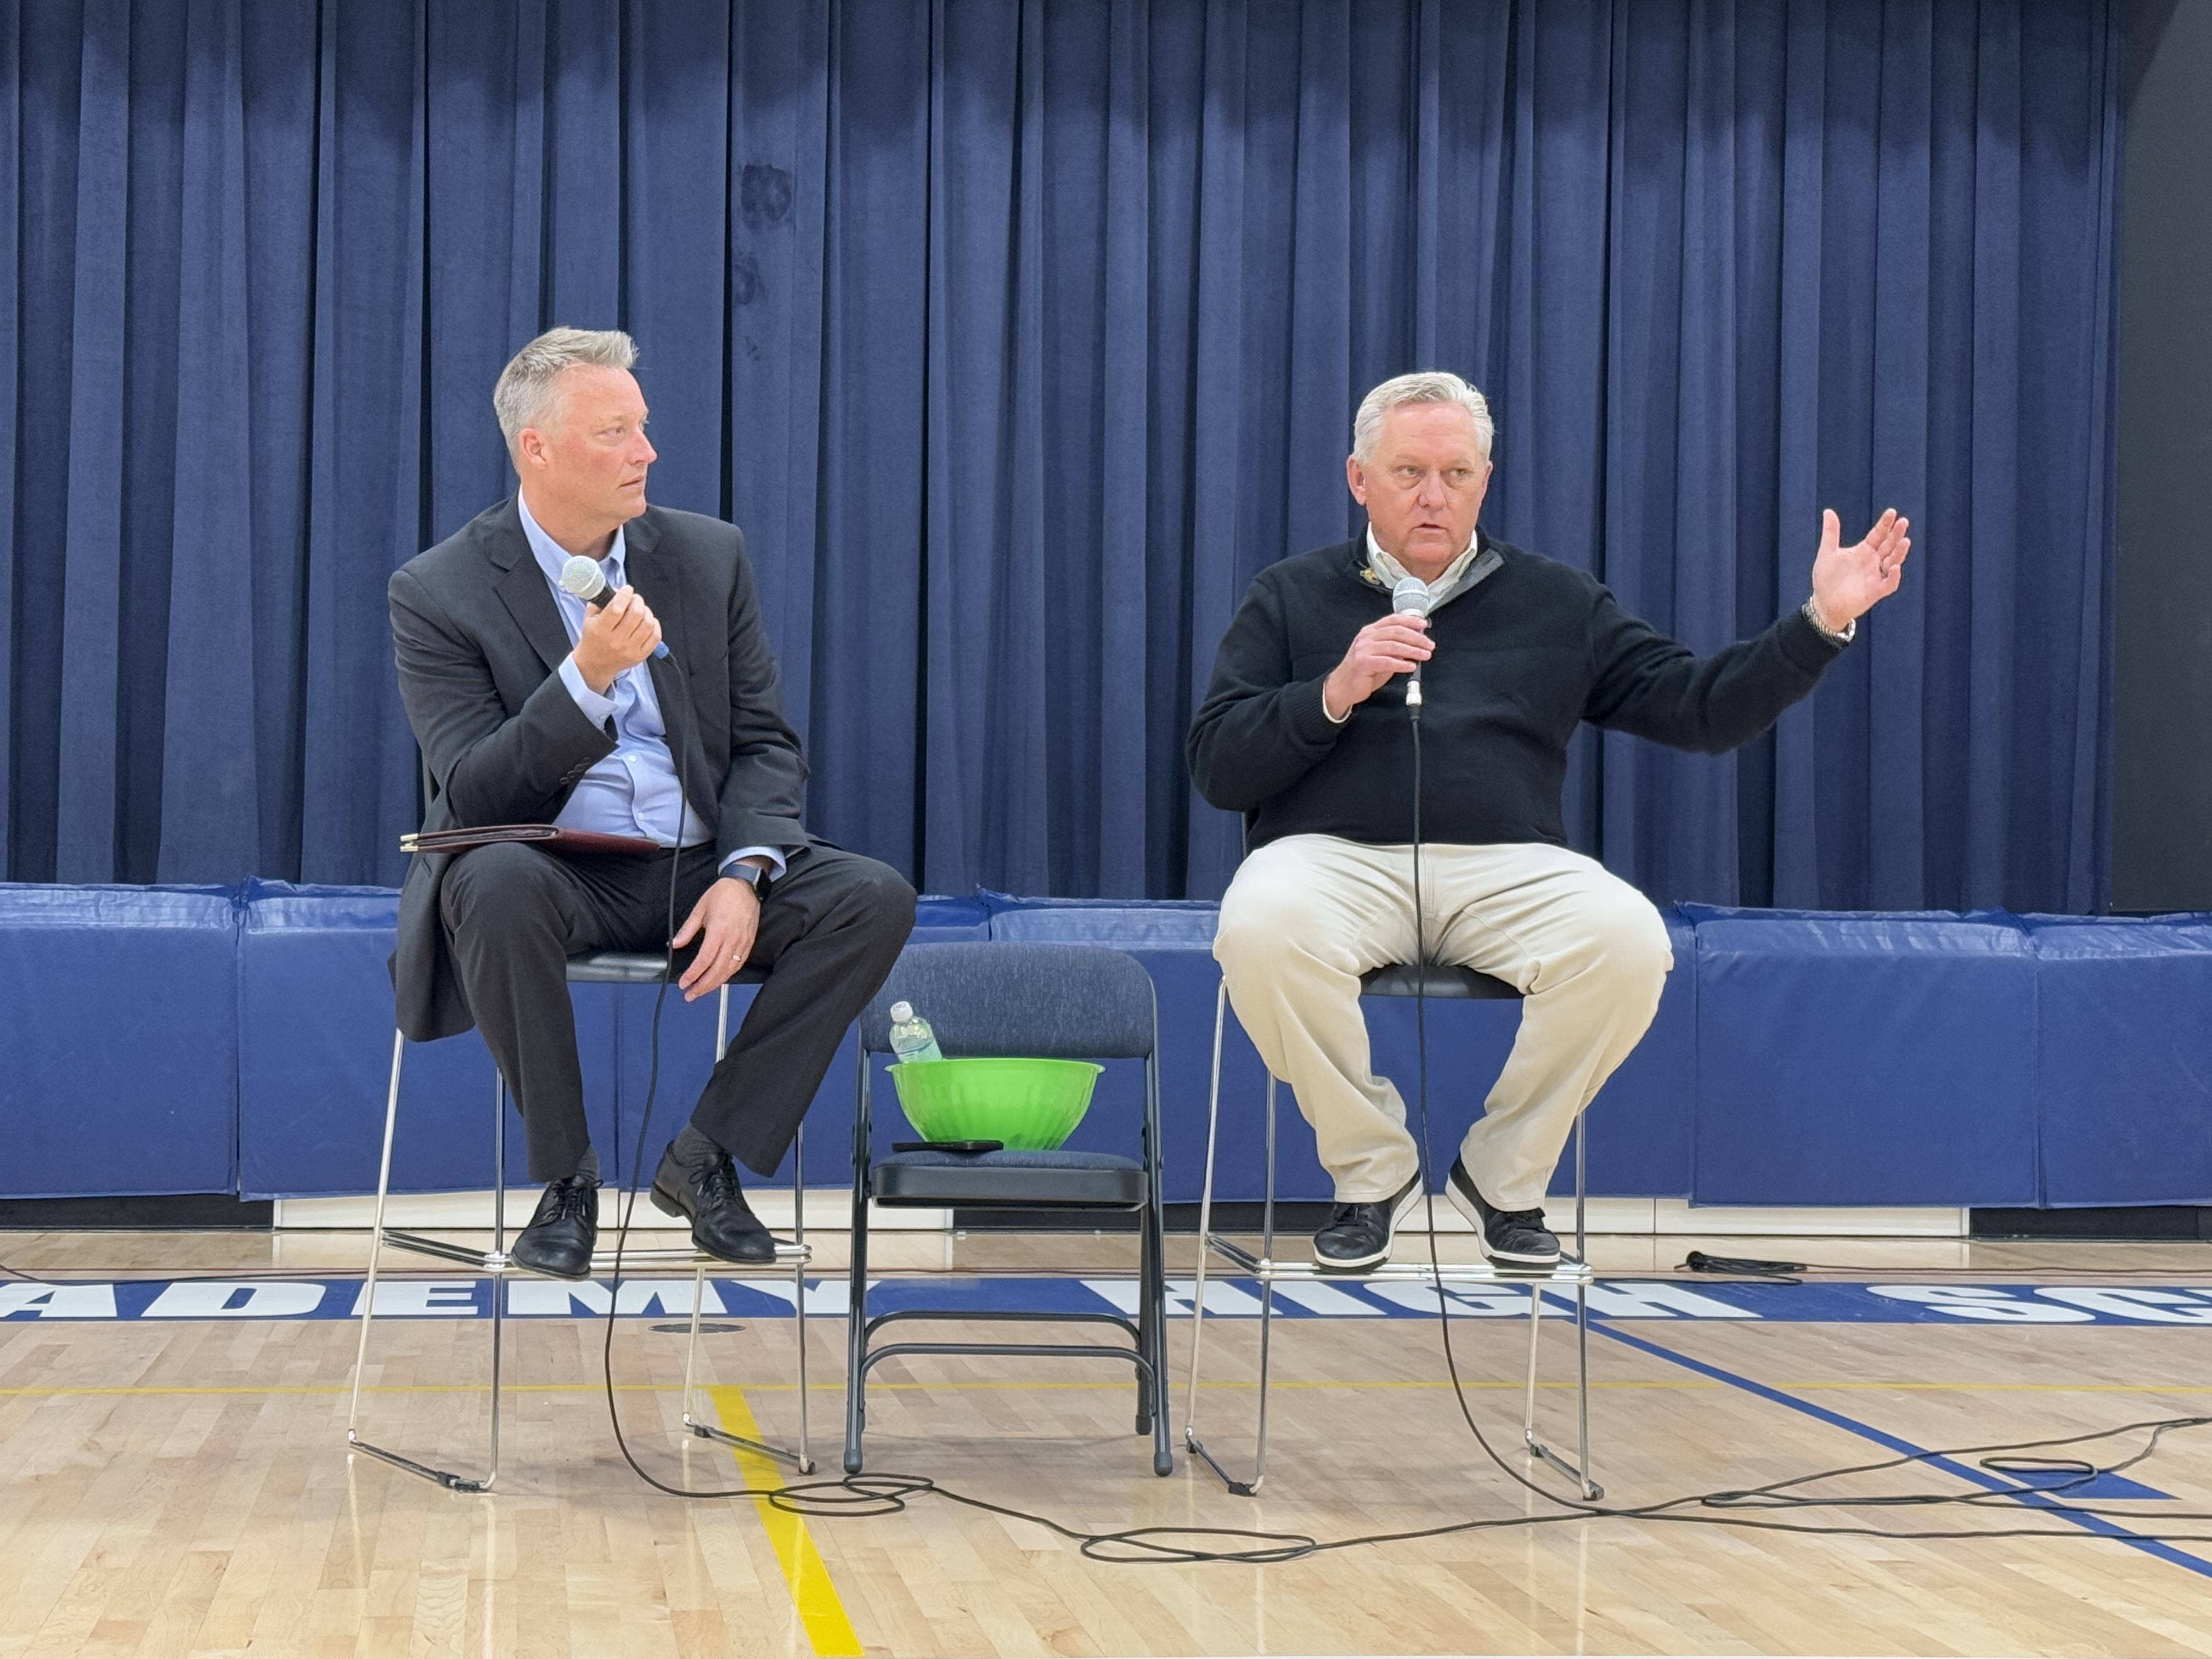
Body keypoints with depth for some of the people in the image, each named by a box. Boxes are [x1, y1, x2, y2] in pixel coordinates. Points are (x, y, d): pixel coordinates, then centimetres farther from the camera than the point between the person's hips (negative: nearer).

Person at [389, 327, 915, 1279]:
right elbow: (474, 794, -14)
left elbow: (764, 742, 6)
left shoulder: (708, 556, 6)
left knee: (875, 898, -20)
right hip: (555, 873, -3)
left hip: (700, 873, 4)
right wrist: (587, 677, -29)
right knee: (495, 883, -38)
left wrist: (743, 876, -13)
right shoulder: (437, 593, -6)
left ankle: (707, 1158, -9)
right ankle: (567, 1180, -17)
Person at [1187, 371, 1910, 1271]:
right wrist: (1334, 695, -8)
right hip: (1334, 857, -1)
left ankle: (1505, 1176, -5)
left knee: (1630, 941, -30)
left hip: (1508, 868, 1)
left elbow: (1700, 706, 14)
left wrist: (1821, 622, 2)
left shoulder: (1557, 601, 20)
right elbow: (1216, 766, 6)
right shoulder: (1290, 598, 15)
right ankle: (1372, 1170, -9)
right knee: (1261, 928, -36)